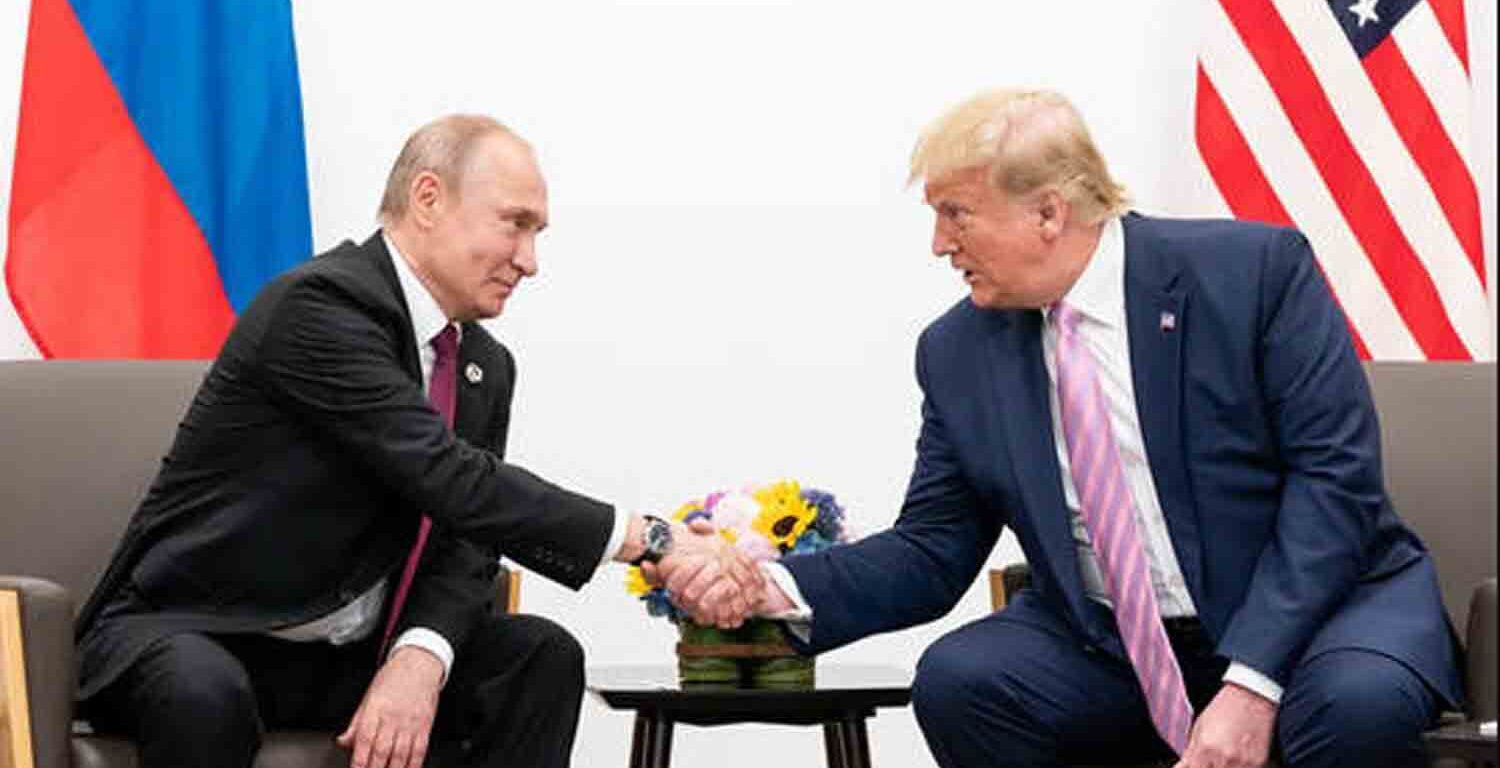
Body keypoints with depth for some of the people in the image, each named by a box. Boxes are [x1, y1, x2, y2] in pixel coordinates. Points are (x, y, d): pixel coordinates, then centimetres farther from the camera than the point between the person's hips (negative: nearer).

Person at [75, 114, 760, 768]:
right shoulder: (320, 304, -20)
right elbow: (451, 481, -27)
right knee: (204, 692, -39)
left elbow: (465, 544, 1)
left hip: (344, 655, 7)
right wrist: (648, 541, -28)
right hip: (193, 637, -7)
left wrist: (421, 659, -21)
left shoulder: (486, 366, 7)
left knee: (541, 657, -12)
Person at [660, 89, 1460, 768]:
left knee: (1359, 700, -36)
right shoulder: (958, 351, 1)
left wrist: (1252, 682, -25)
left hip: (1315, 600, -3)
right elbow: (933, 551, 4)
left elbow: (1334, 474, -15)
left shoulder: (1254, 269, -11)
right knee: (955, 681, -24)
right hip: (1106, 642, 4)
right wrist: (784, 588, -16)